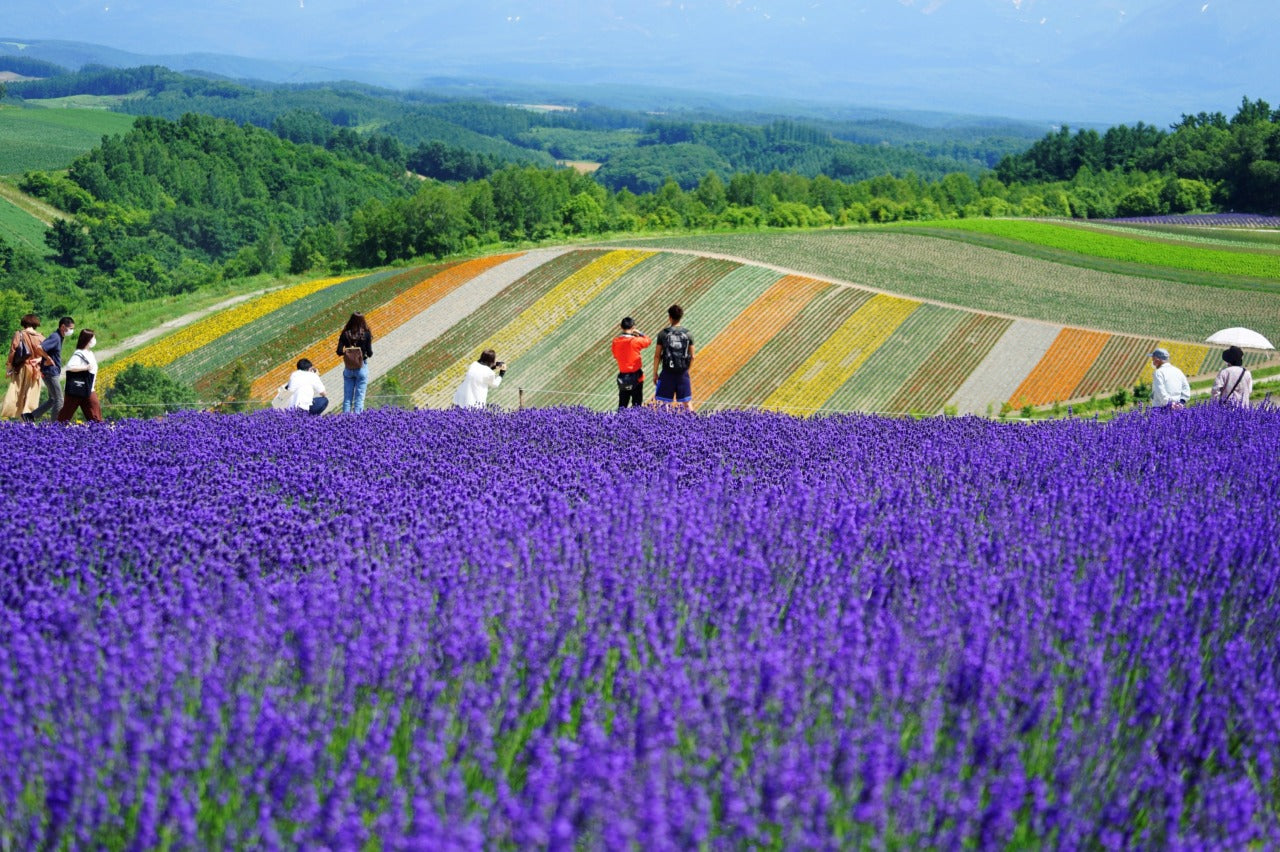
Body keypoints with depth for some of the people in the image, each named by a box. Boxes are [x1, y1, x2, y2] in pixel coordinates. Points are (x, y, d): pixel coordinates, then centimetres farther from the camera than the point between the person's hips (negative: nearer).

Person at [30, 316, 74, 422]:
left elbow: (42, 348, 21)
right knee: (59, 401, -3)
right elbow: (39, 348, -30)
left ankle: (31, 416, 16)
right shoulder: (55, 338, -18)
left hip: (53, 373, 10)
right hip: (51, 373, -10)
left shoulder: (59, 337, 13)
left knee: (53, 400, 17)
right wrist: (48, 359, -18)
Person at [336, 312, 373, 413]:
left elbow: (339, 352, -6)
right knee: (359, 397, 2)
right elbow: (369, 353, -9)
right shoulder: (366, 334, -8)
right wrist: (369, 353, 13)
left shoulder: (345, 334, -3)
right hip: (362, 368, -2)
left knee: (347, 396, 10)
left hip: (348, 369, 2)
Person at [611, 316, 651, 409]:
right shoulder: (635, 341, -16)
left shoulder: (616, 341, -4)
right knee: (637, 405, 3)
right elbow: (648, 341, 1)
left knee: (622, 405, 10)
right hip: (636, 377, -4)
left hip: (622, 376, 4)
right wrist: (640, 333, 13)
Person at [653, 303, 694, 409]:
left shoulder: (663, 334, -5)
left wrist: (655, 373, 6)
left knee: (660, 402, 4)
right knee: (686, 403, 10)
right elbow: (692, 357, 5)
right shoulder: (688, 334, 1)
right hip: (683, 373, 2)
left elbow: (657, 356, -3)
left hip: (667, 372, -2)